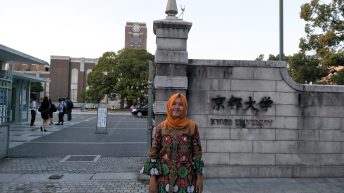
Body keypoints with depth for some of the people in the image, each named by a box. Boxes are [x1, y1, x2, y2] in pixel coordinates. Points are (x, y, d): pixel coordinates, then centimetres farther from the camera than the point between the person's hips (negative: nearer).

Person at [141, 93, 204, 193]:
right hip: (165, 178, 0)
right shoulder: (160, 128, -2)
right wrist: (152, 179, -5)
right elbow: (153, 154, -2)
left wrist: (199, 178, -1)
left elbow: (197, 153, 0)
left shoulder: (192, 127, -3)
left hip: (186, 179, 0)